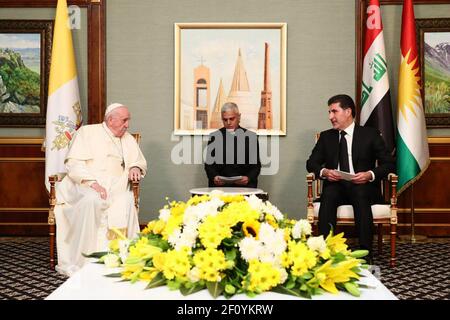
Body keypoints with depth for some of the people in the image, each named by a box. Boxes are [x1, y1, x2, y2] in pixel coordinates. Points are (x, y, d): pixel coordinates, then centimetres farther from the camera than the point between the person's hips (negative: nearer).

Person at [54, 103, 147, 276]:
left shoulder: (128, 139, 21)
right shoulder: (86, 132, 7)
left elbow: (140, 161, 29)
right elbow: (74, 163, -3)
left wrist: (135, 167, 3)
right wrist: (92, 182, -19)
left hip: (116, 187, 3)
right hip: (85, 185, -3)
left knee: (126, 200, -31)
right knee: (92, 200, -37)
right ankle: (83, 260, -30)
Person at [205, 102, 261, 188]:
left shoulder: (251, 137, 7)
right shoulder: (214, 137, 10)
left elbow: (256, 165, 7)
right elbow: (209, 163, 9)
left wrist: (249, 178, -12)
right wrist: (214, 177, -11)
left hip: (244, 185, 0)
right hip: (219, 184, 0)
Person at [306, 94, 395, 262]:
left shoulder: (370, 134, 7)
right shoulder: (326, 137, 16)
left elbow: (389, 163, 5)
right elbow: (311, 163, 14)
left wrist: (370, 175, -15)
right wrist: (324, 172, -9)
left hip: (363, 187, -2)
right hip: (336, 186, 2)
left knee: (360, 195, -37)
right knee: (328, 195, -33)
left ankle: (365, 253, -36)